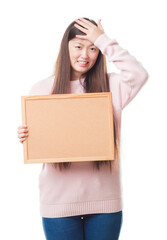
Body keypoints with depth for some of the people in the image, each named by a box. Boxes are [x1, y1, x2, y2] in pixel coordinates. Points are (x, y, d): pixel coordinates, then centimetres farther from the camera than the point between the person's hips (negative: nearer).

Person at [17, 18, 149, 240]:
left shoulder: (109, 86, 2)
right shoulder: (42, 89, 1)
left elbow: (139, 74, -18)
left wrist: (103, 40, -13)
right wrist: (24, 137, -18)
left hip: (104, 200, 1)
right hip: (59, 200, 0)